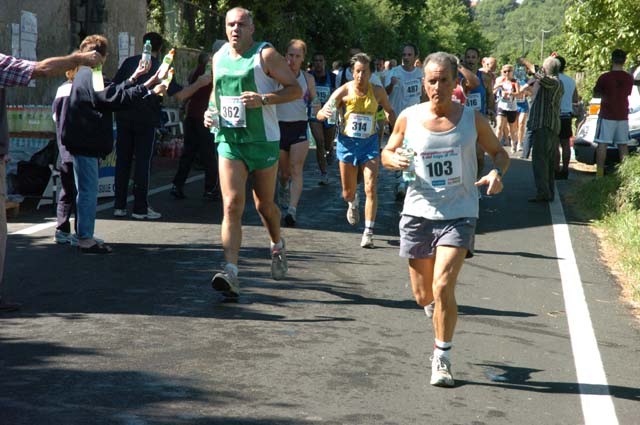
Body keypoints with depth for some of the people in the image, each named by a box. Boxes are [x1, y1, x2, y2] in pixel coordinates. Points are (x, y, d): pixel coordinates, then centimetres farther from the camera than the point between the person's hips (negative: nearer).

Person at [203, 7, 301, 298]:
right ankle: (231, 273, -20)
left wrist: (264, 99, -23)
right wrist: (210, 111, 6)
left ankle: (277, 247, 44)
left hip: (263, 141, -3)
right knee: (232, 205, -12)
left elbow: (296, 89, -9)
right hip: (229, 140, 3)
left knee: (264, 205, 12)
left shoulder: (265, 55, -7)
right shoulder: (218, 58, 9)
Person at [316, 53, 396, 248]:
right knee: (348, 192, 10)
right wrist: (324, 113, -34)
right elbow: (321, 114, -10)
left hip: (369, 143, 0)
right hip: (347, 142, 0)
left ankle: (368, 232, -8)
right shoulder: (344, 91, -9)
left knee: (371, 188, -13)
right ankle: (353, 203, 48)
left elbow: (389, 112, 16)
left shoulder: (378, 91, -3)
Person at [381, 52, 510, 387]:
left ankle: (442, 358, 1)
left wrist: (497, 173, -11)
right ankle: (436, 306, 47)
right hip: (418, 212, 2)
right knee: (423, 296, 8)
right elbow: (387, 152, 13)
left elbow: (498, 151, 11)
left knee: (443, 287, -16)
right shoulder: (409, 118, 1)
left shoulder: (472, 119, -2)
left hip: (459, 214, -2)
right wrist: (395, 160, -12)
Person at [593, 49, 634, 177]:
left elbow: (595, 94, -2)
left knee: (602, 144, -1)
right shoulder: (629, 78, 1)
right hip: (623, 116, 4)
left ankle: (600, 172, -6)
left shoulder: (605, 77, -12)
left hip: (607, 115, -4)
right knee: (623, 145, 9)